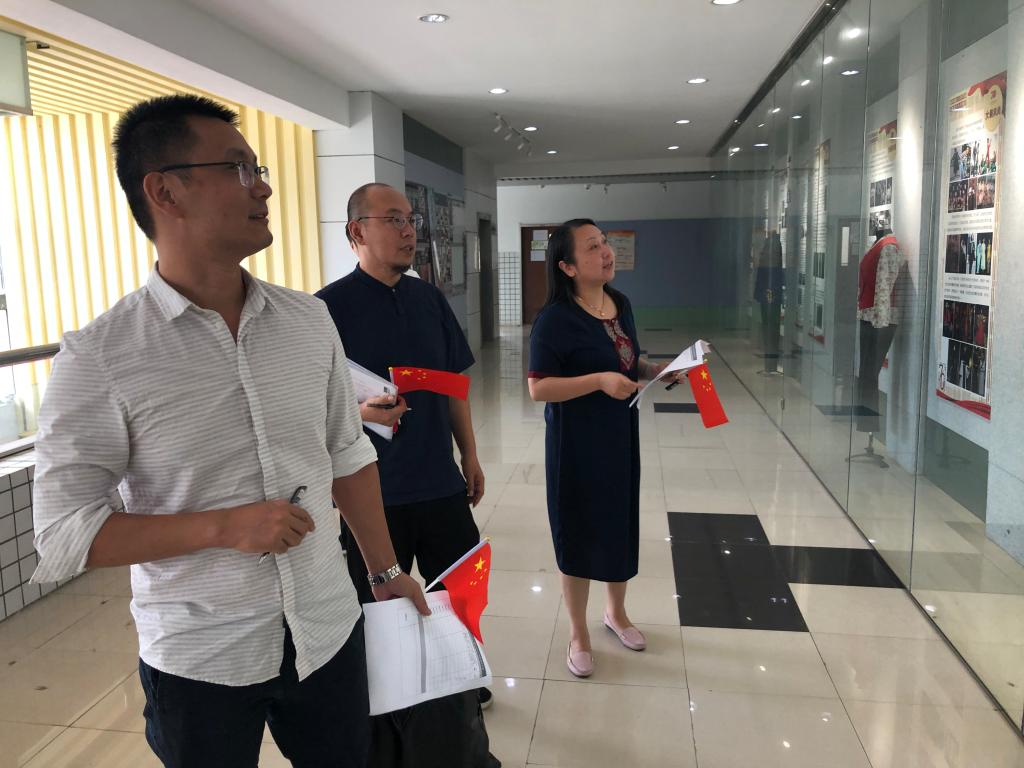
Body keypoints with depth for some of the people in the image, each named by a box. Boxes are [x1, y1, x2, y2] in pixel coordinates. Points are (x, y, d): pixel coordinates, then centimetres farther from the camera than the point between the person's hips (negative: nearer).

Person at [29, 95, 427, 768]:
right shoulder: (101, 356, -13)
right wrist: (224, 526, -22)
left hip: (329, 631, 4)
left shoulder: (309, 320, 0)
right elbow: (64, 533, -11)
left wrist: (386, 570, 11)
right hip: (200, 661, -3)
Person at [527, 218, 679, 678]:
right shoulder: (555, 320, -18)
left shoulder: (621, 304, 4)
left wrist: (655, 371, -3)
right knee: (579, 532, 6)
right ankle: (578, 633, 27)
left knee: (622, 523, 18)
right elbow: (538, 388, -19)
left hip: (621, 435, 7)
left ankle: (616, 611, 43)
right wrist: (599, 381, -27)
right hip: (576, 442, -6)